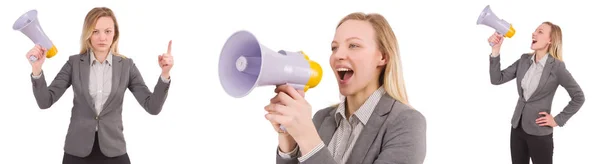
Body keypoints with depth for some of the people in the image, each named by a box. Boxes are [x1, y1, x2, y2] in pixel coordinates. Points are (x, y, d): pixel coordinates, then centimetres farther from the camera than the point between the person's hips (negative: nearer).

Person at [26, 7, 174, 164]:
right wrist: (37, 68, -21)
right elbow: (45, 101, -6)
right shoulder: (74, 63, -1)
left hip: (113, 151, 0)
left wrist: (165, 74, -22)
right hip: (77, 151, 0)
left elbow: (153, 107, -8)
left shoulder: (126, 66, -1)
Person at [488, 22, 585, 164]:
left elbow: (579, 97, -7)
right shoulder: (524, 60, 3)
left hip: (539, 133, -5)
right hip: (517, 127, 5)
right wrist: (496, 49, -11)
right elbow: (497, 79, -2)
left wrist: (558, 120, -8)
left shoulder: (556, 67, -13)